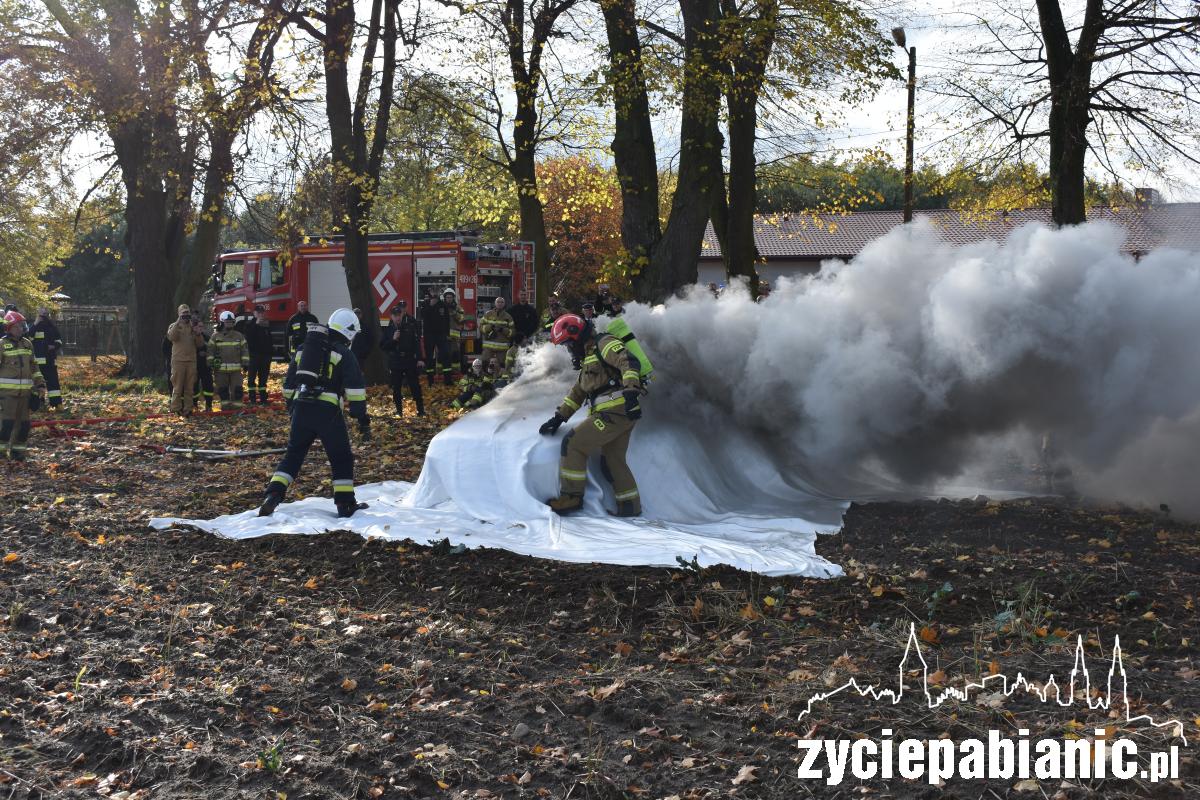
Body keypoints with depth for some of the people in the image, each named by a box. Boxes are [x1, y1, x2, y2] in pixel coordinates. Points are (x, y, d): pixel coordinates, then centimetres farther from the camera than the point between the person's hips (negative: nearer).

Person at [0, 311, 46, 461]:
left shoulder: (28, 344, 13)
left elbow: (34, 366, 21)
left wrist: (40, 384, 15)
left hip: (25, 391, 6)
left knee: (23, 423, 8)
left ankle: (17, 450, 18)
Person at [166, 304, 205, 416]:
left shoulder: (194, 326, 13)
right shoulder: (174, 326, 6)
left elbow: (200, 344, 9)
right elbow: (171, 337, -16)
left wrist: (198, 333, -8)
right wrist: (178, 323, -19)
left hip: (191, 361, 3)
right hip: (178, 361, -3)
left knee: (189, 387, 4)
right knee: (177, 387, -4)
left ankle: (188, 409, 9)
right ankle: (176, 409, 0)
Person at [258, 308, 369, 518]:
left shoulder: (303, 349, 21)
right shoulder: (343, 353, 4)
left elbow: (289, 383, 24)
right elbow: (355, 389, -2)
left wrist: (292, 409, 32)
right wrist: (363, 419, 0)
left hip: (300, 407, 5)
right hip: (327, 410, -5)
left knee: (293, 454, 16)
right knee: (341, 457, 8)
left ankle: (273, 495, 3)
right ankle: (345, 504, 10)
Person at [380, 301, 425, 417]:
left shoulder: (411, 326, -2)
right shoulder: (389, 329, 3)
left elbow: (417, 343, -1)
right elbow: (382, 346, 2)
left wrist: (419, 359, -7)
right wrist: (393, 339, -13)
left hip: (410, 362, -2)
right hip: (395, 363, 2)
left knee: (415, 386, -1)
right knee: (396, 388, 5)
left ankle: (420, 410, 3)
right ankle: (399, 410, 16)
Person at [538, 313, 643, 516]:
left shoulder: (604, 344, -4)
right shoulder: (589, 356, 28)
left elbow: (628, 362, -21)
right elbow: (578, 391, 29)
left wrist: (631, 390, -36)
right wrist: (559, 417, 22)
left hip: (615, 411, -10)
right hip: (622, 415, 10)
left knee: (573, 444, -9)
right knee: (612, 461, 15)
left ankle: (572, 497, -5)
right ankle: (630, 506, 21)